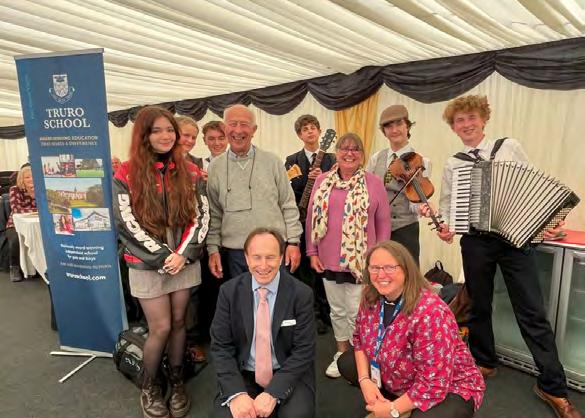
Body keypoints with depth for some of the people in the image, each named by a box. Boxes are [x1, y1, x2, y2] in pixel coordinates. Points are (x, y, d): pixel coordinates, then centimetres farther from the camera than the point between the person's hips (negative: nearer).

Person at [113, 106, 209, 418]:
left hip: (185, 260, 3)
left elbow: (201, 215, -1)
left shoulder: (189, 172, 3)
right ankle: (149, 387, 28)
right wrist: (162, 256, -14)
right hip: (147, 264, -2)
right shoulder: (126, 175, -4)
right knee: (160, 328, 2)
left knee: (178, 323, 11)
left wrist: (183, 253, -12)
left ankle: (176, 382, 31)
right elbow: (127, 223, -9)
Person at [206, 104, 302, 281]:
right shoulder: (215, 167, 3)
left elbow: (288, 206, 2)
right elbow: (214, 213, 7)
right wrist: (213, 249, 3)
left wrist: (293, 242, -2)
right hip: (235, 254, 1)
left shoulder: (272, 162, 0)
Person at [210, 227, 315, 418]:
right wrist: (236, 393, -17)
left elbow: (303, 351, -10)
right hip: (242, 375, 2)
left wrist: (273, 393, -19)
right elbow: (221, 347, -5)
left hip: (289, 376, -1)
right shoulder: (229, 291, -6)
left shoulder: (301, 294, -12)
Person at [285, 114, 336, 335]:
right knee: (305, 269, 5)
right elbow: (287, 190, -3)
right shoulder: (292, 160, 8)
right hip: (301, 219, 0)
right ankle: (312, 313, 19)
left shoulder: (331, 159, 8)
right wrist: (306, 178, -17)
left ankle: (325, 311, 23)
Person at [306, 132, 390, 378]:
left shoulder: (373, 183, -3)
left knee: (357, 313, 6)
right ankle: (342, 353, 38)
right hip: (328, 260, 3)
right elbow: (311, 218, 5)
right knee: (337, 310, 18)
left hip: (361, 261, -3)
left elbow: (383, 223, -1)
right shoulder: (323, 181, 3)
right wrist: (312, 252, 2)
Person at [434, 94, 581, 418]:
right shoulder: (452, 164, 5)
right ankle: (484, 362, 35)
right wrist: (444, 226, -9)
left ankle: (553, 387, 18)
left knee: (532, 312, 2)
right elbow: (446, 204, 10)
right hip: (475, 242, 2)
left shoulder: (510, 147, 1)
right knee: (479, 306, 14)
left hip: (516, 236, -1)